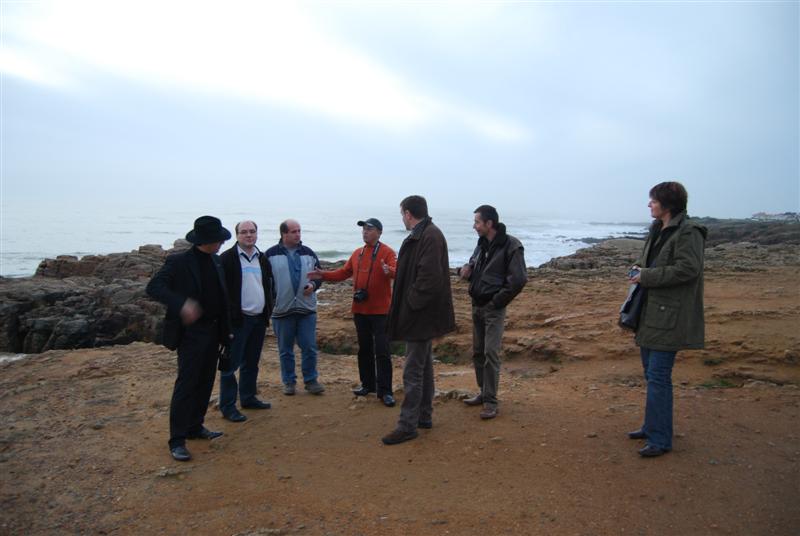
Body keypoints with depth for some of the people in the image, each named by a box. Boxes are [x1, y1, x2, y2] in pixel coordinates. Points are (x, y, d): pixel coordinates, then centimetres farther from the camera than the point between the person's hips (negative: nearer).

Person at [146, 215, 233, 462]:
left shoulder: (215, 261, 8)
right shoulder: (179, 262, -12)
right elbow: (153, 287, -21)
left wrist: (226, 329, 16)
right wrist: (181, 304, -36)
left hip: (213, 331, 7)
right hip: (191, 332, -7)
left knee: (205, 383, 14)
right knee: (186, 384, -5)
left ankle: (195, 427, 28)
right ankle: (177, 440, 3)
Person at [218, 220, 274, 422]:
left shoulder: (262, 258, 13)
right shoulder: (227, 258, -7)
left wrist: (268, 309, 10)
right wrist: (228, 314, -15)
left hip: (258, 319, 7)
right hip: (237, 319, -6)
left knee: (251, 362, 16)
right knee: (231, 364, -1)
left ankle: (248, 398, 28)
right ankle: (228, 406, 6)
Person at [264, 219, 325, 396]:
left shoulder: (308, 253, 7)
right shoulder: (271, 254, -2)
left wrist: (314, 285, -8)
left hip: (307, 309, 2)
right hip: (282, 310, -2)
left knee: (310, 347, 3)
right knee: (285, 350, 10)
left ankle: (311, 380, 18)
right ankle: (289, 382, 23)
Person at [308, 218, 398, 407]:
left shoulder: (387, 252, -8)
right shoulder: (357, 253, 13)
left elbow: (396, 271, -24)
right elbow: (344, 272, 18)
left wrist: (389, 271, -46)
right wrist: (324, 275, 8)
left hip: (380, 311, -6)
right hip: (360, 310, 7)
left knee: (382, 351, -4)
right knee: (364, 349, 15)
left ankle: (385, 391, 3)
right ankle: (367, 384, 28)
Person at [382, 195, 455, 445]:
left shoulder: (430, 236, -19)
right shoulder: (421, 235, 12)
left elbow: (430, 277, -27)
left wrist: (412, 304, -18)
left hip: (421, 315, -10)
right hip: (423, 314, 10)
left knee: (413, 371, -3)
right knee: (424, 367, 17)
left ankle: (407, 425, 6)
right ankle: (424, 416, 29)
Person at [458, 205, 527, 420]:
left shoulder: (510, 245, -14)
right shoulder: (482, 244, 10)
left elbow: (518, 280, -20)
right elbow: (474, 266, 23)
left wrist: (497, 301, -15)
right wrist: (465, 270, -2)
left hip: (493, 308, -8)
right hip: (477, 305, 8)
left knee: (491, 353, -7)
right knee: (477, 352, 13)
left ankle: (491, 401, 0)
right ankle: (484, 392, 27)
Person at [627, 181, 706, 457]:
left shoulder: (688, 232, -14)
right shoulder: (658, 230, 14)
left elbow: (688, 268, -23)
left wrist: (646, 276, -19)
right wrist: (639, 268, 3)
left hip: (669, 315, -10)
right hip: (651, 311, 10)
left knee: (658, 375, -7)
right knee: (651, 371, 17)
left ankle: (660, 439, 3)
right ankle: (652, 426, 31)